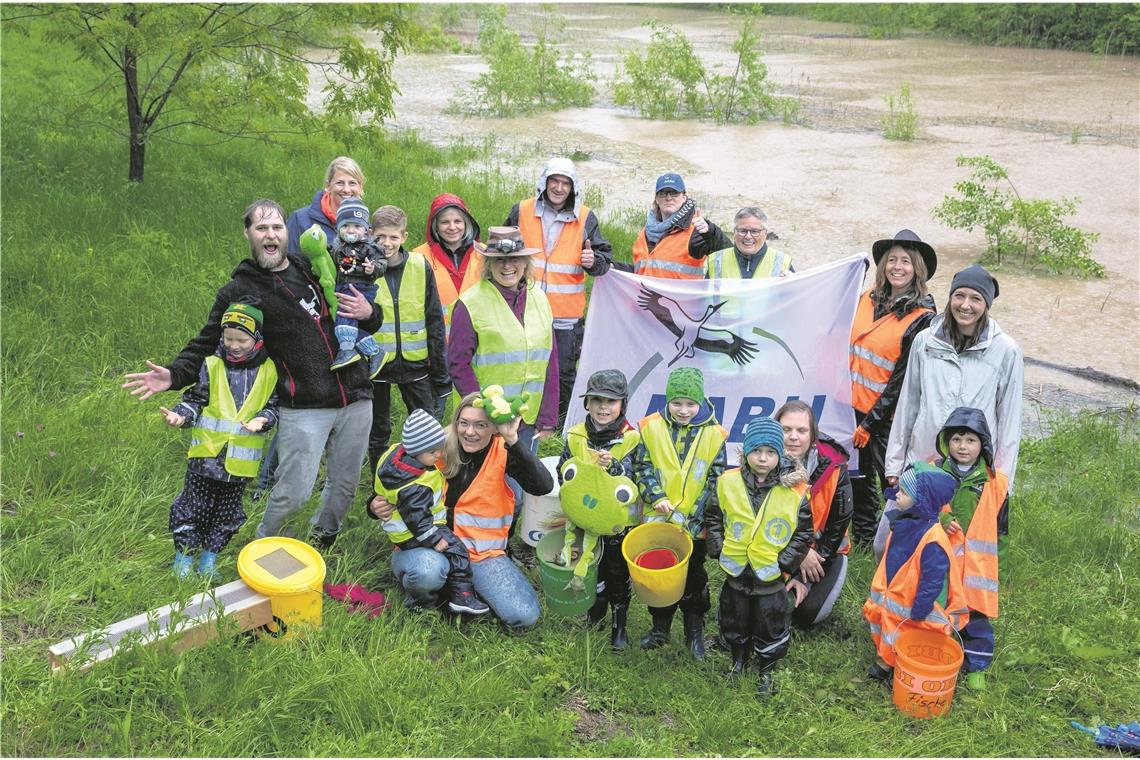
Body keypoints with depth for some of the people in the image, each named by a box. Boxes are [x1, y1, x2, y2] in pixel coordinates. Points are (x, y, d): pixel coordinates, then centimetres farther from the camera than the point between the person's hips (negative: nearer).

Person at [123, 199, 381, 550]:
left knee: (344, 485, 15)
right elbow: (207, 344, 3)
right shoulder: (238, 291, 1)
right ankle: (263, 542, 27)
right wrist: (174, 375, -15)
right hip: (304, 409, -4)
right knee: (293, 493, -3)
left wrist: (368, 313, 0)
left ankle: (324, 534, 44)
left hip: (355, 401, 4)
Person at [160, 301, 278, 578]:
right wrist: (181, 415, -18)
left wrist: (263, 420, -20)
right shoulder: (212, 365, -2)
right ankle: (184, 556, 22)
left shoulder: (269, 371, -2)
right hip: (207, 452, -1)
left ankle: (210, 556, 28)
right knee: (194, 504, 8)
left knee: (228, 510, 12)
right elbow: (195, 399, 0)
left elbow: (274, 405, 0)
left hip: (241, 458, 1)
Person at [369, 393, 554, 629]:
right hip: (426, 545, -2)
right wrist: (376, 507, -16)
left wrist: (513, 441, -30)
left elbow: (544, 486, -22)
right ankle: (422, 600, 0)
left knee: (524, 616, -16)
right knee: (428, 571, -39)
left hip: (482, 551, 2)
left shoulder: (503, 453, -5)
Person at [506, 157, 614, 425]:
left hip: (566, 312, -1)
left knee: (564, 371, 8)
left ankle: (562, 421, 26)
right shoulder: (521, 211, 2)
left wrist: (593, 261, -18)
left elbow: (604, 258, 3)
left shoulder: (585, 218, 1)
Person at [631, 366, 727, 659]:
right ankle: (660, 627, 33)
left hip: (694, 526, -1)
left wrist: (691, 518, -13)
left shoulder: (714, 435, -9)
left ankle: (694, 631, 29)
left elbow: (715, 481, -7)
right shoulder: (650, 428, -7)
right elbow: (642, 468, -3)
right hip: (656, 520, 1)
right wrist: (657, 498, -18)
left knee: (694, 577, 13)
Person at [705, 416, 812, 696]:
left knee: (771, 627, 12)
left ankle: (767, 670, 36)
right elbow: (713, 518, 3)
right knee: (734, 620, 22)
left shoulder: (796, 490, -15)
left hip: (771, 577, -2)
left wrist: (785, 562, -10)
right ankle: (738, 659, 47)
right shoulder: (728, 483, -10)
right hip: (736, 571, 2)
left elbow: (804, 532, -5)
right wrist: (719, 551, -6)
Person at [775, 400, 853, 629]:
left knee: (808, 613, -19)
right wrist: (799, 553, -23)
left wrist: (806, 578, -12)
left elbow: (838, 525, -11)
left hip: (822, 551, -1)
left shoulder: (832, 468, -19)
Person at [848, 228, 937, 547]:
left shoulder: (922, 317, -14)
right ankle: (862, 537, 38)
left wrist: (871, 422, -14)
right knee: (858, 476, 19)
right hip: (855, 404, 6)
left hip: (888, 414, -6)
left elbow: (904, 378, -15)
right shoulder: (869, 298, 3)